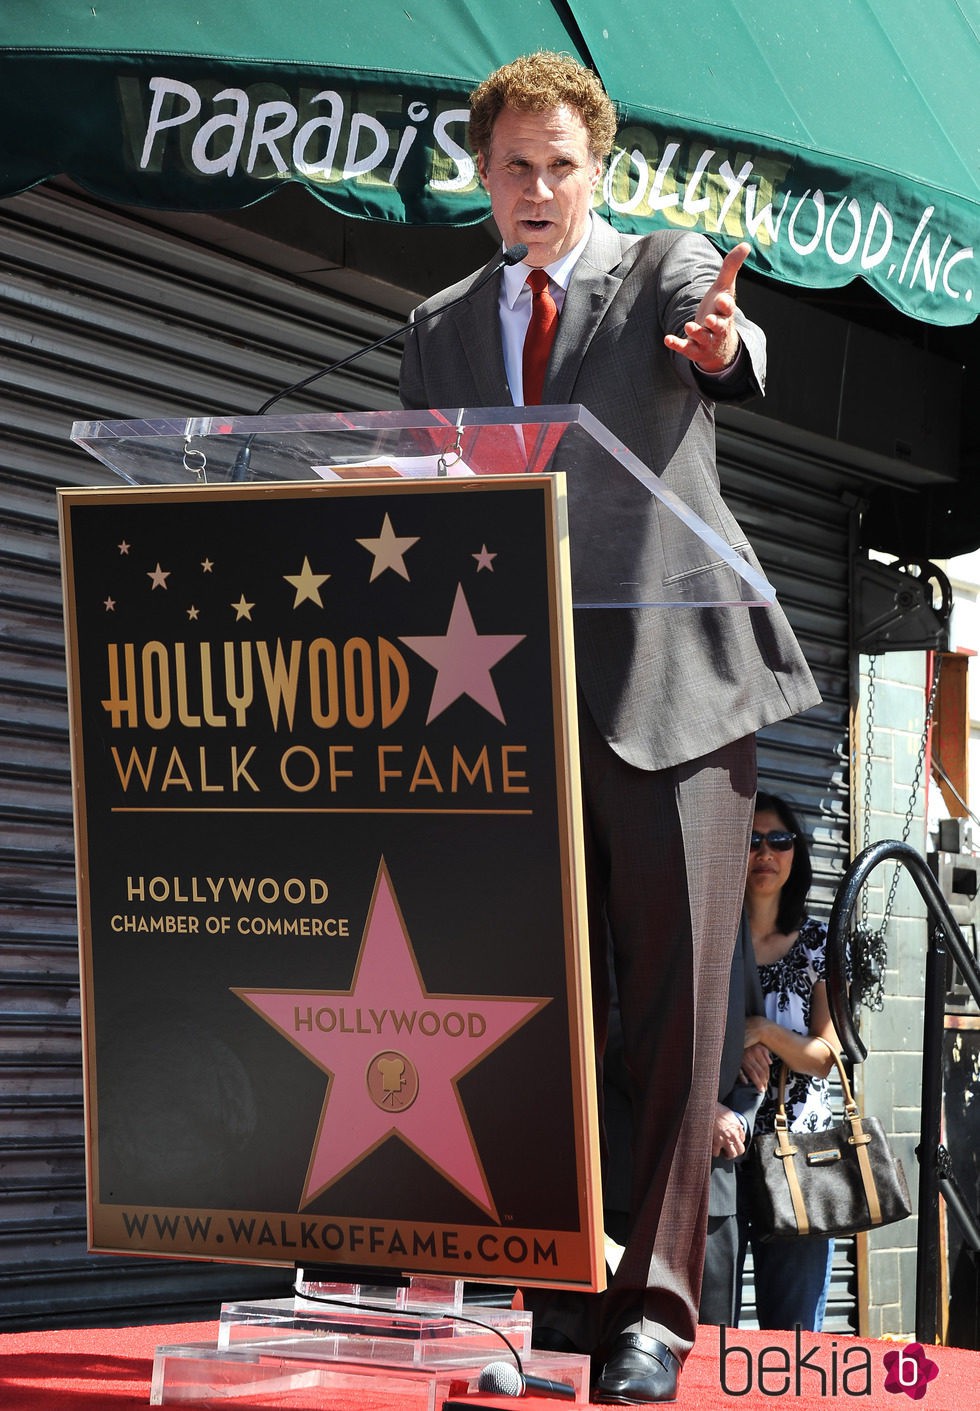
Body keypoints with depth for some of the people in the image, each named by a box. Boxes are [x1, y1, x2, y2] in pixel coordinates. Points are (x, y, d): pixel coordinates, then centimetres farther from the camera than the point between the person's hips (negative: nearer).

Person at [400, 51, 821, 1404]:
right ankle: (564, 1294, 11)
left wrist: (721, 345, -43)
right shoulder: (443, 332, 17)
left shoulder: (669, 268, 4)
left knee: (676, 997, -6)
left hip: (668, 681, -4)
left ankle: (655, 1302, -2)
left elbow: (721, 337, -19)